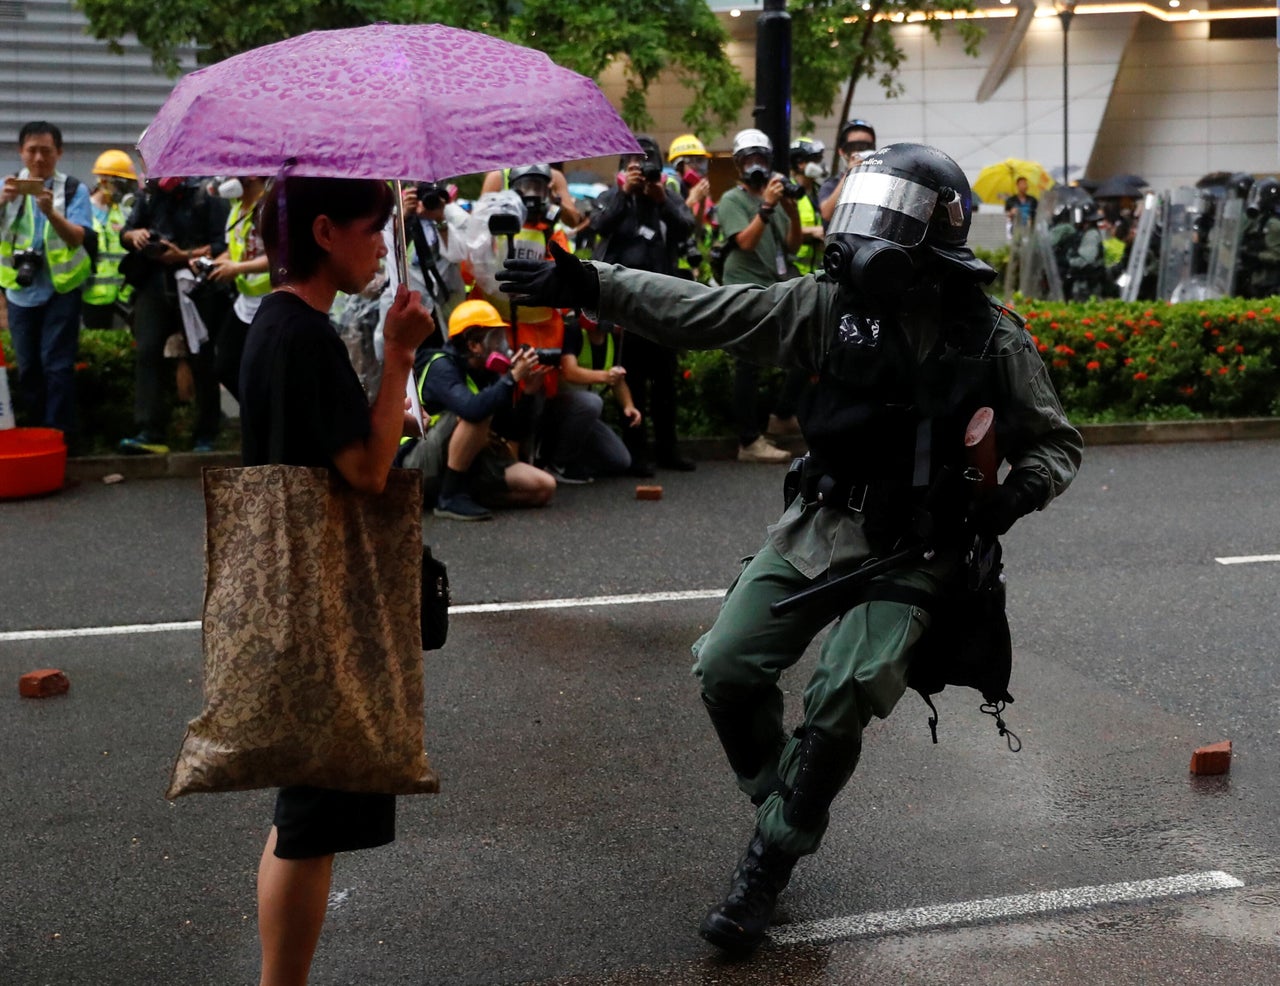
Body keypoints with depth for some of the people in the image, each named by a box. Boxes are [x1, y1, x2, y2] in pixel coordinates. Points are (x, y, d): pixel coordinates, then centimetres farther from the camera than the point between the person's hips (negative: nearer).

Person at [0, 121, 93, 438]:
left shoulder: (74, 190, -4)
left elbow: (78, 238, -16)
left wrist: (51, 212, -33)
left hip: (60, 288, -3)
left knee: (56, 364, -7)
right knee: (27, 367, 9)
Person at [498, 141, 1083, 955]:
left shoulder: (992, 337, -6)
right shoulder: (834, 305, -2)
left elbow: (1057, 443, 6)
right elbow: (705, 312, -6)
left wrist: (1016, 494, -16)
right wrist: (589, 286, -14)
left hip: (913, 552, -3)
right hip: (818, 528, 3)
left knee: (840, 700, -18)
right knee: (727, 667, -6)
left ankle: (769, 866, 0)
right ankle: (786, 811, 20)